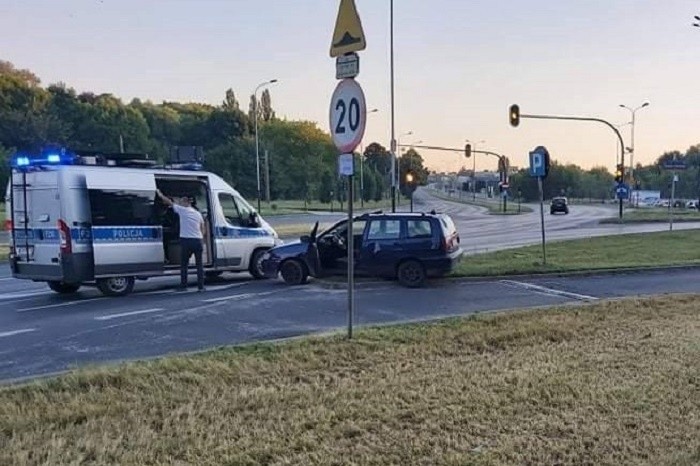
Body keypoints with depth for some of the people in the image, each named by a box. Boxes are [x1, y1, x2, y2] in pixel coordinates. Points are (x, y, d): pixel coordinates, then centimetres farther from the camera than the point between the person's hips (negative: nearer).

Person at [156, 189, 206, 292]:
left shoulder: (182, 210, -1)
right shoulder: (198, 213, 13)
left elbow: (169, 202, 6)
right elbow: (202, 229, 14)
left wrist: (159, 194, 18)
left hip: (186, 241, -4)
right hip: (198, 241, 4)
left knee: (184, 264, 7)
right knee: (199, 264, 8)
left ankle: (183, 286, 7)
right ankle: (201, 286, 5)